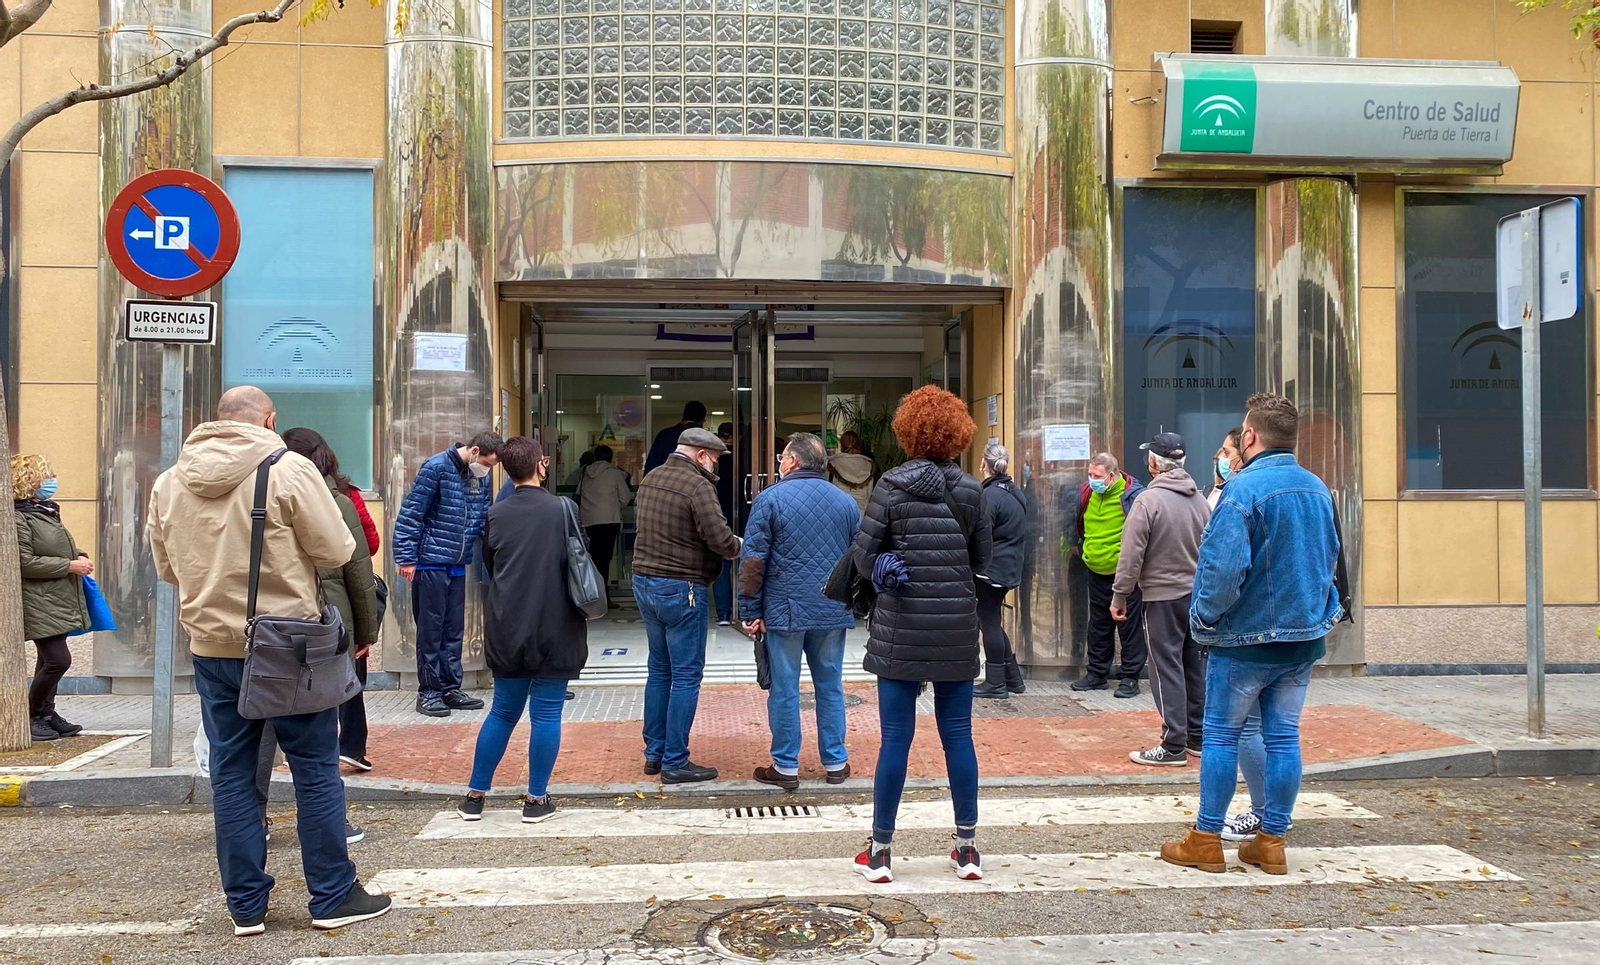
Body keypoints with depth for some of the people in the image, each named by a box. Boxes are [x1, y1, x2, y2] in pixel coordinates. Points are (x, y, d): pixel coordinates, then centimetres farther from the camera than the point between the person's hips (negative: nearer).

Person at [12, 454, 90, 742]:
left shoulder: (48, 512, 16)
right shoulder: (20, 518, -14)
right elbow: (26, 563, -19)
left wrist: (81, 558, 7)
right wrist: (70, 565, -17)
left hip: (59, 600, 10)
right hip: (39, 604, -9)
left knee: (50, 660, 14)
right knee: (59, 659, -12)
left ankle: (47, 713, 22)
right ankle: (31, 716, 3)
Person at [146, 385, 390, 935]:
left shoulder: (168, 483, 4)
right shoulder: (289, 469, -12)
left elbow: (166, 567, 13)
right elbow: (336, 551, -10)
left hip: (211, 647, 5)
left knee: (231, 775, 11)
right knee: (316, 768, 6)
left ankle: (246, 906, 18)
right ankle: (332, 898, 14)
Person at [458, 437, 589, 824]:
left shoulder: (496, 514, 1)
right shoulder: (563, 508, -9)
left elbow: (488, 566, 12)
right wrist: (580, 605, 15)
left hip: (507, 629, 4)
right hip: (555, 629, -4)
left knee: (502, 712, 16)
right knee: (546, 714, 5)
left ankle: (475, 795, 21)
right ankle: (536, 799, 11)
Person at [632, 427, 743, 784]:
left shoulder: (650, 479, 10)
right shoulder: (697, 486, -16)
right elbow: (721, 540, -21)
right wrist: (740, 546, 0)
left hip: (644, 581, 9)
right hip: (681, 589, -9)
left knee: (659, 670, 17)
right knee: (686, 675, 0)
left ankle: (654, 753, 23)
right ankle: (675, 763, 3)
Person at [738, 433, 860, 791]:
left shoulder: (771, 498, -5)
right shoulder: (846, 502, 7)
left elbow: (753, 560, -8)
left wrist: (751, 611, -3)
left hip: (785, 610, -4)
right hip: (833, 612, 4)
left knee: (784, 689, 4)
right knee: (830, 686, 13)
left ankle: (786, 767, 11)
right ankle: (835, 763, 20)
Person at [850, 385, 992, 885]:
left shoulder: (893, 485, -7)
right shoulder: (971, 491, 2)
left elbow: (863, 553, -5)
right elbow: (983, 557, 10)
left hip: (901, 625, -3)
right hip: (957, 626, 3)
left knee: (896, 737, 2)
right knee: (958, 735, 10)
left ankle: (880, 850, 11)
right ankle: (967, 848, 18)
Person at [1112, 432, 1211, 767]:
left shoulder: (1148, 500, -15)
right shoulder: (1200, 499, 5)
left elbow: (1131, 555, -15)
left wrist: (1120, 596, -6)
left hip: (1163, 598, -6)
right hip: (1198, 596, 7)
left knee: (1167, 670, -2)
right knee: (1195, 667, 14)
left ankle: (1173, 746, 0)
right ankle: (1197, 737, 23)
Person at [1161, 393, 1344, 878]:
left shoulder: (1244, 488, -17)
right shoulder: (1318, 489, 7)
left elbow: (1223, 566, -23)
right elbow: (1331, 559, 18)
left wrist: (1203, 618, -9)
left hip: (1246, 637, -6)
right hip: (1304, 637, 6)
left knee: (1222, 735, 4)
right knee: (1283, 737, 10)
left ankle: (1206, 840, 10)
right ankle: (1272, 841, 17)